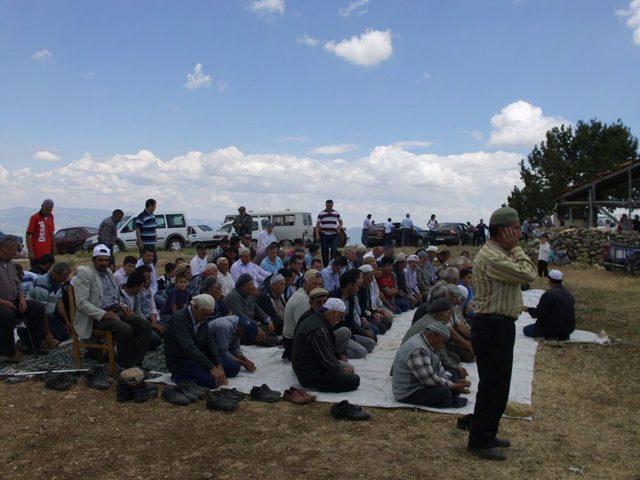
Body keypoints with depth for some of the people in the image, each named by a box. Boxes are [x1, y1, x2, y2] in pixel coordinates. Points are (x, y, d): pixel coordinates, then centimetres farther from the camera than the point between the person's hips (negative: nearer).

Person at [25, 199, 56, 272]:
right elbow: (27, 235, -12)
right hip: (36, 254, -6)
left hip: (47, 252, 6)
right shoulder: (35, 218, -11)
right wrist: (30, 252, -18)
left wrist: (53, 246, 13)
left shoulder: (50, 217, 7)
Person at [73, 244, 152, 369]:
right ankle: (125, 366, -12)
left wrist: (123, 306, 7)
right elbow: (82, 303, -14)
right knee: (126, 329, -32)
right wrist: (103, 314, -22)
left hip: (116, 310, 8)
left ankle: (136, 363, -8)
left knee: (146, 326, -12)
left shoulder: (109, 272, 18)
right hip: (98, 316, -8)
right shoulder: (84, 273, -6)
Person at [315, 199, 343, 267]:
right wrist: (317, 235, -6)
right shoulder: (321, 214, 1)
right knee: (325, 252, 3)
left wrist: (339, 228, 3)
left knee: (334, 251, -7)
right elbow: (317, 224, 1)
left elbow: (340, 221, 22)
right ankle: (325, 266, 13)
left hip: (334, 235, 1)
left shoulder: (336, 213, 8)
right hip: (324, 235, -1)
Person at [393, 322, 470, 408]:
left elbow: (438, 368, 11)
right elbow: (431, 380, -28)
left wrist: (456, 382, -1)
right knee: (444, 393, -29)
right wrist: (454, 386, -17)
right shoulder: (418, 351, -30)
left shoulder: (427, 344, 4)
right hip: (408, 393, -11)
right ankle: (452, 402, -1)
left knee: (452, 376, 15)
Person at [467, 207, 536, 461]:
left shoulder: (498, 254, 16)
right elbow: (528, 274, -20)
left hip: (498, 327, 11)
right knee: (493, 386, -3)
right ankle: (479, 442, 9)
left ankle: (486, 434, 32)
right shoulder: (491, 257, -20)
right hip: (494, 327, -11)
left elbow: (525, 273, 14)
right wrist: (516, 248, -12)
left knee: (494, 384, 19)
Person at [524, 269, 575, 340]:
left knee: (526, 330, 5)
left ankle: (550, 336, -7)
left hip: (553, 328, -9)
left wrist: (528, 310, 1)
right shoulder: (569, 294, 5)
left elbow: (539, 314, -17)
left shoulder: (548, 294, -17)